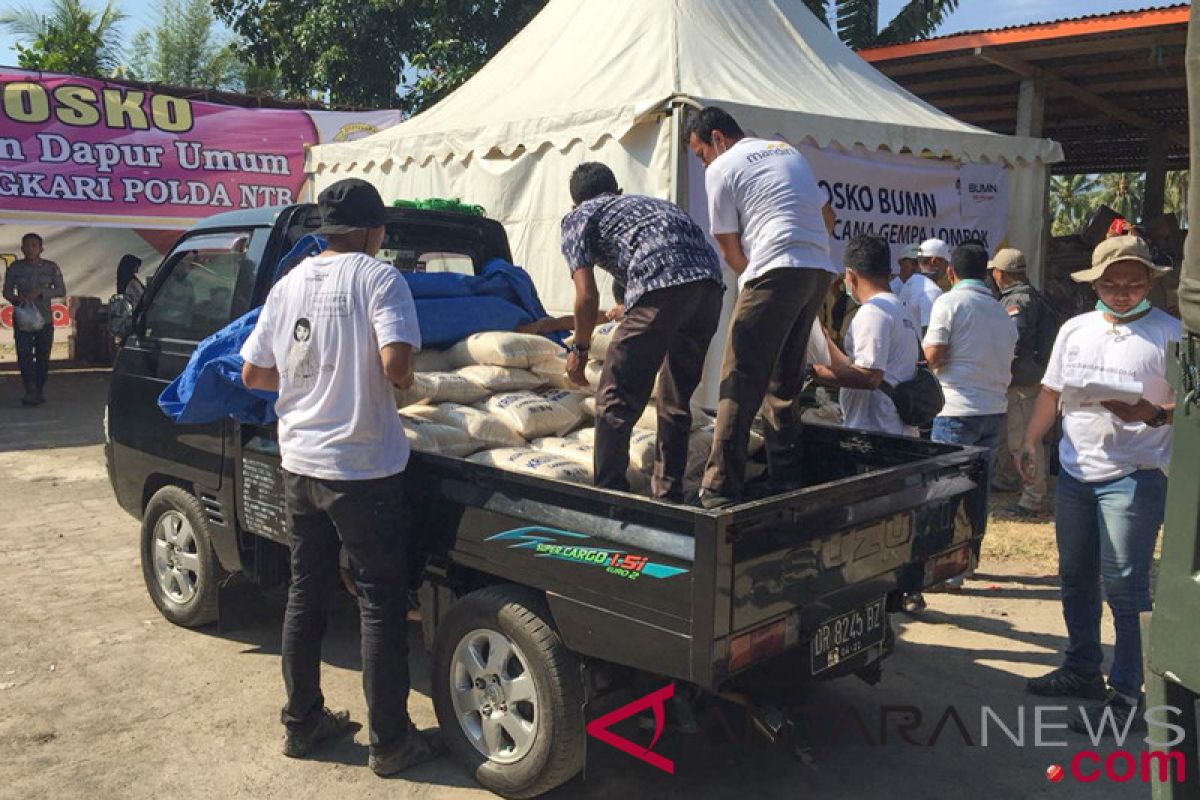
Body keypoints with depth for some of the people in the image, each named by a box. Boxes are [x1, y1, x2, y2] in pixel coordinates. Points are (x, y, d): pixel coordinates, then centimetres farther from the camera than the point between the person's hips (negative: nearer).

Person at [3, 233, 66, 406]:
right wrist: (17, 299, -15)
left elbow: (62, 290, -4)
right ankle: (30, 391, -4)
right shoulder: (15, 267, 1)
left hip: (44, 318, 0)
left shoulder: (51, 267, 0)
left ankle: (40, 390, 17)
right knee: (24, 356, -8)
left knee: (43, 357, 3)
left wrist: (40, 292, -19)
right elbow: (7, 291, 7)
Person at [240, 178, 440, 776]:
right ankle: (390, 742, 13)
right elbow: (395, 362, -24)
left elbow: (253, 374, 10)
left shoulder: (289, 283, 9)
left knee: (305, 594, 17)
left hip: (299, 463, 6)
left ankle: (302, 723, 29)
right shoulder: (378, 278, -9)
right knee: (380, 604, 4)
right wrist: (405, 381, -3)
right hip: (362, 466, -6)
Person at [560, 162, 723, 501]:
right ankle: (668, 493, 27)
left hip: (662, 288, -7)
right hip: (711, 283, 7)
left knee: (616, 398, 4)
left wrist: (580, 349, 19)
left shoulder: (577, 218, 18)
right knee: (677, 398, 20)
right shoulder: (649, 202, 36)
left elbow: (587, 296, 5)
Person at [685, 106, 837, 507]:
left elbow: (730, 248, 4)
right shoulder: (789, 151, 25)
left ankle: (720, 491, -10)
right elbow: (828, 216, 29)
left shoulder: (721, 169, 4)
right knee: (784, 381, 14)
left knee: (739, 383, -7)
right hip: (821, 270, 8)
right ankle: (786, 482, 17)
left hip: (775, 271, -7)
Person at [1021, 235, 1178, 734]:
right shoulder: (1075, 330, 9)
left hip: (1134, 477, -6)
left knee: (1124, 588, -5)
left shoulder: (1171, 334, -6)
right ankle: (1082, 669, 31)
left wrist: (1153, 413, -26)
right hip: (1075, 473, 6)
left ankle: (1124, 693, 5)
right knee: (1076, 579, 16)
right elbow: (1051, 392, 13)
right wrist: (1031, 442, 2)